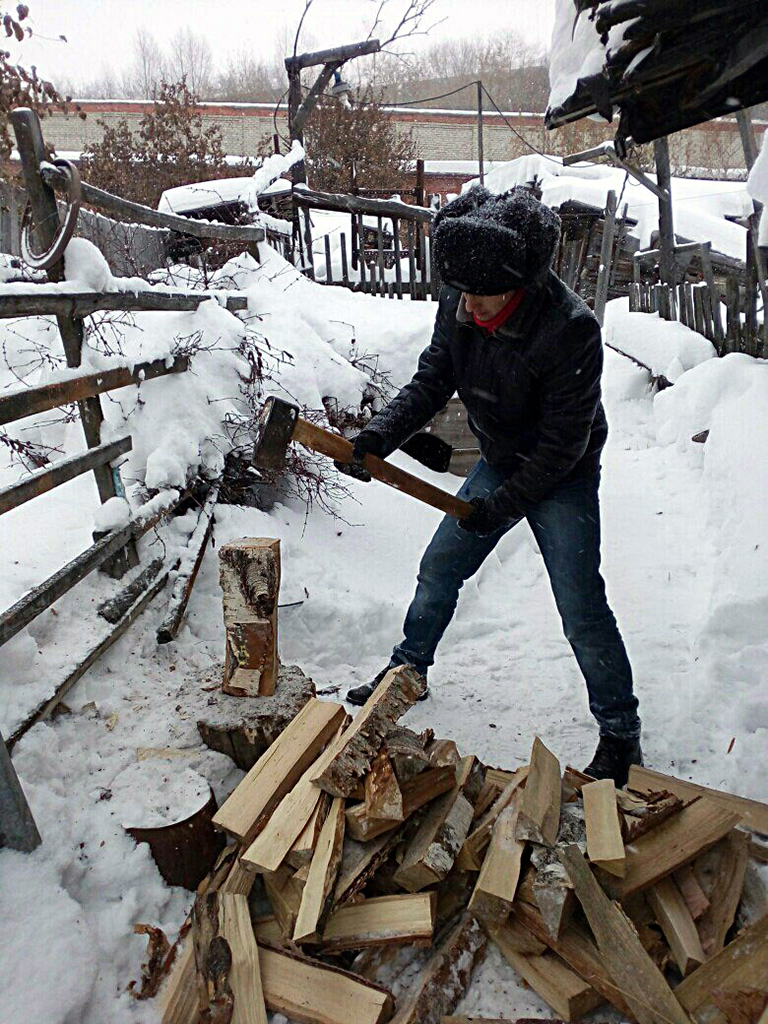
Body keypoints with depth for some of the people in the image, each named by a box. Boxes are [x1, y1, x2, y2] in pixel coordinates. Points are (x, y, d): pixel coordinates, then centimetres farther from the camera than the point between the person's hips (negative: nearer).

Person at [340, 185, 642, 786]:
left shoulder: (571, 329, -30)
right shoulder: (458, 306, -12)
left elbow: (561, 444, -24)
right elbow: (432, 382, -4)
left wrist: (501, 505, -22)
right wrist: (378, 437, -19)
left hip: (562, 477, -6)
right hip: (499, 462, 6)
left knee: (580, 606, -9)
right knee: (439, 570, 13)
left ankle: (621, 733, 11)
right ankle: (408, 670, 36)